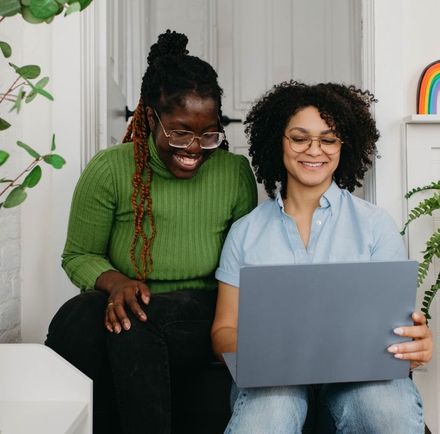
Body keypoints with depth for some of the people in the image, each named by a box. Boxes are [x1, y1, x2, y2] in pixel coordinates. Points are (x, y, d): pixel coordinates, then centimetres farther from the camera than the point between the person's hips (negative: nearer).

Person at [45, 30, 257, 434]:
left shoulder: (236, 172, -1)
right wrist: (115, 282, -19)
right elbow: (78, 256, 2)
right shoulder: (108, 170, -5)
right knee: (77, 316, -34)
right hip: (128, 310, 1)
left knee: (135, 324, -34)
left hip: (201, 318, 0)